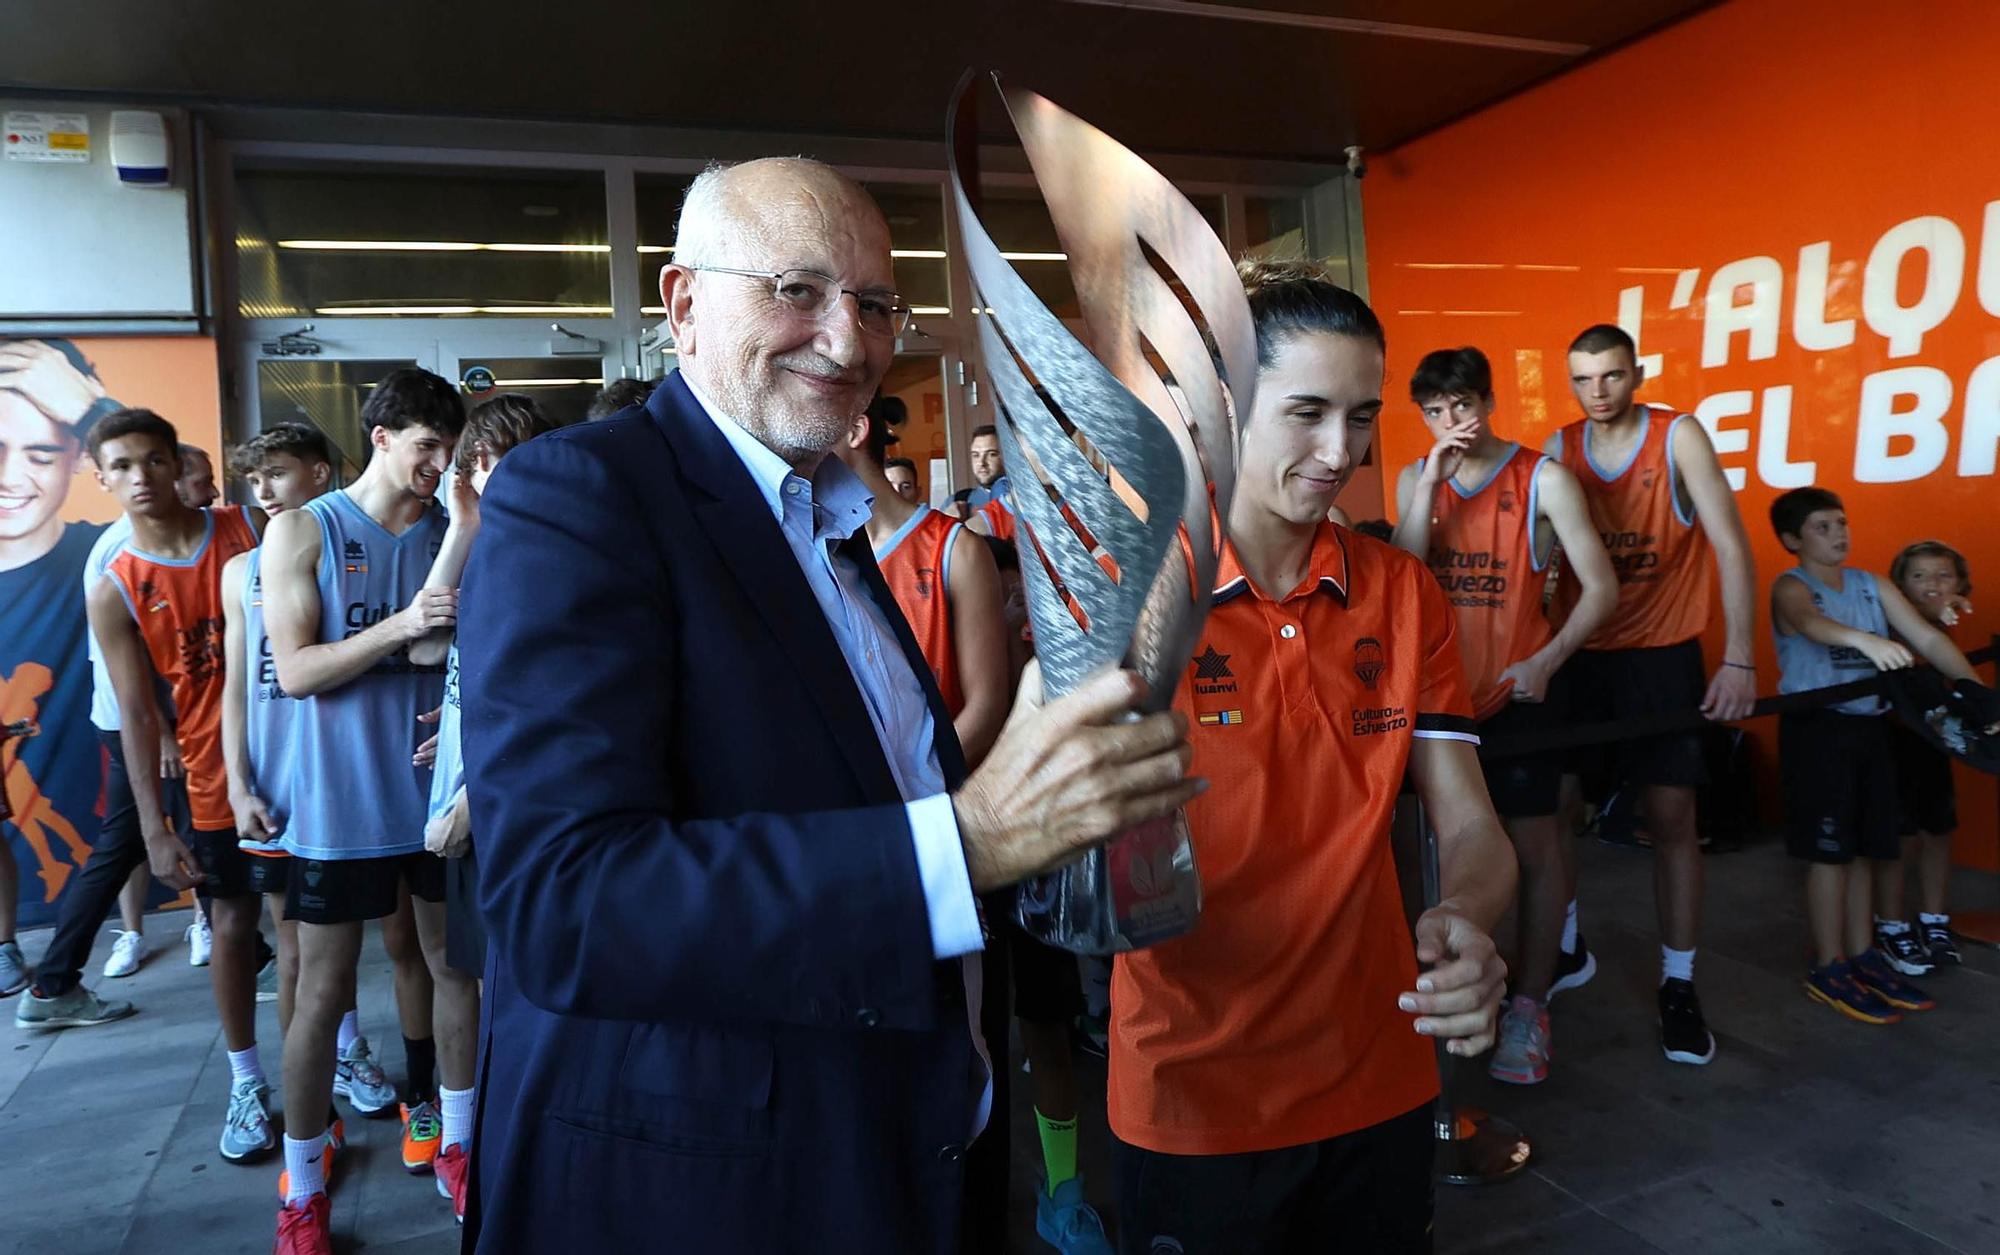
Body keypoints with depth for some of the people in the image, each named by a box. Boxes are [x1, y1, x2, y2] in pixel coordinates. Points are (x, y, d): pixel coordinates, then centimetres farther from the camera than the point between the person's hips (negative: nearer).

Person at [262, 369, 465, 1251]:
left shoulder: (452, 532, 4)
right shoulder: (303, 532, -4)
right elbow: (295, 671, -11)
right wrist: (401, 625, -24)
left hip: (443, 788, 3)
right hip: (343, 803, -3)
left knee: (455, 966, 12)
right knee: (322, 992, 6)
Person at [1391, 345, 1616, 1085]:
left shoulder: (1542, 479, -8)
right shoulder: (1415, 480, 4)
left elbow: (1600, 586, -8)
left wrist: (1548, 661, -20)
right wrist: (1431, 480, -15)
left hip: (1519, 694, -4)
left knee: (1532, 847, 3)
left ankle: (1529, 1008, 15)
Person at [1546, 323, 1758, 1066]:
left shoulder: (1679, 437, -9)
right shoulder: (1559, 448, 1)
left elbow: (1731, 547, -12)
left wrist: (1739, 660, -18)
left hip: (1664, 656, -3)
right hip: (1578, 655, 3)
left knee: (1671, 817, 0)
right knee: (1553, 805, 5)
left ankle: (1679, 988, 13)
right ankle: (1566, 949, 26)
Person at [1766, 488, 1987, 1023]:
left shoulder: (1872, 585, 10)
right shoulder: (1790, 587, -9)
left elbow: (1928, 638, 1)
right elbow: (1809, 622, -32)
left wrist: (1974, 689, -13)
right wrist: (1864, 639, -52)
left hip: (1869, 725, 6)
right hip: (1817, 726, -6)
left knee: (1861, 849, 14)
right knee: (1830, 851, -1)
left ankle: (1862, 957, 26)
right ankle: (1829, 970, 10)